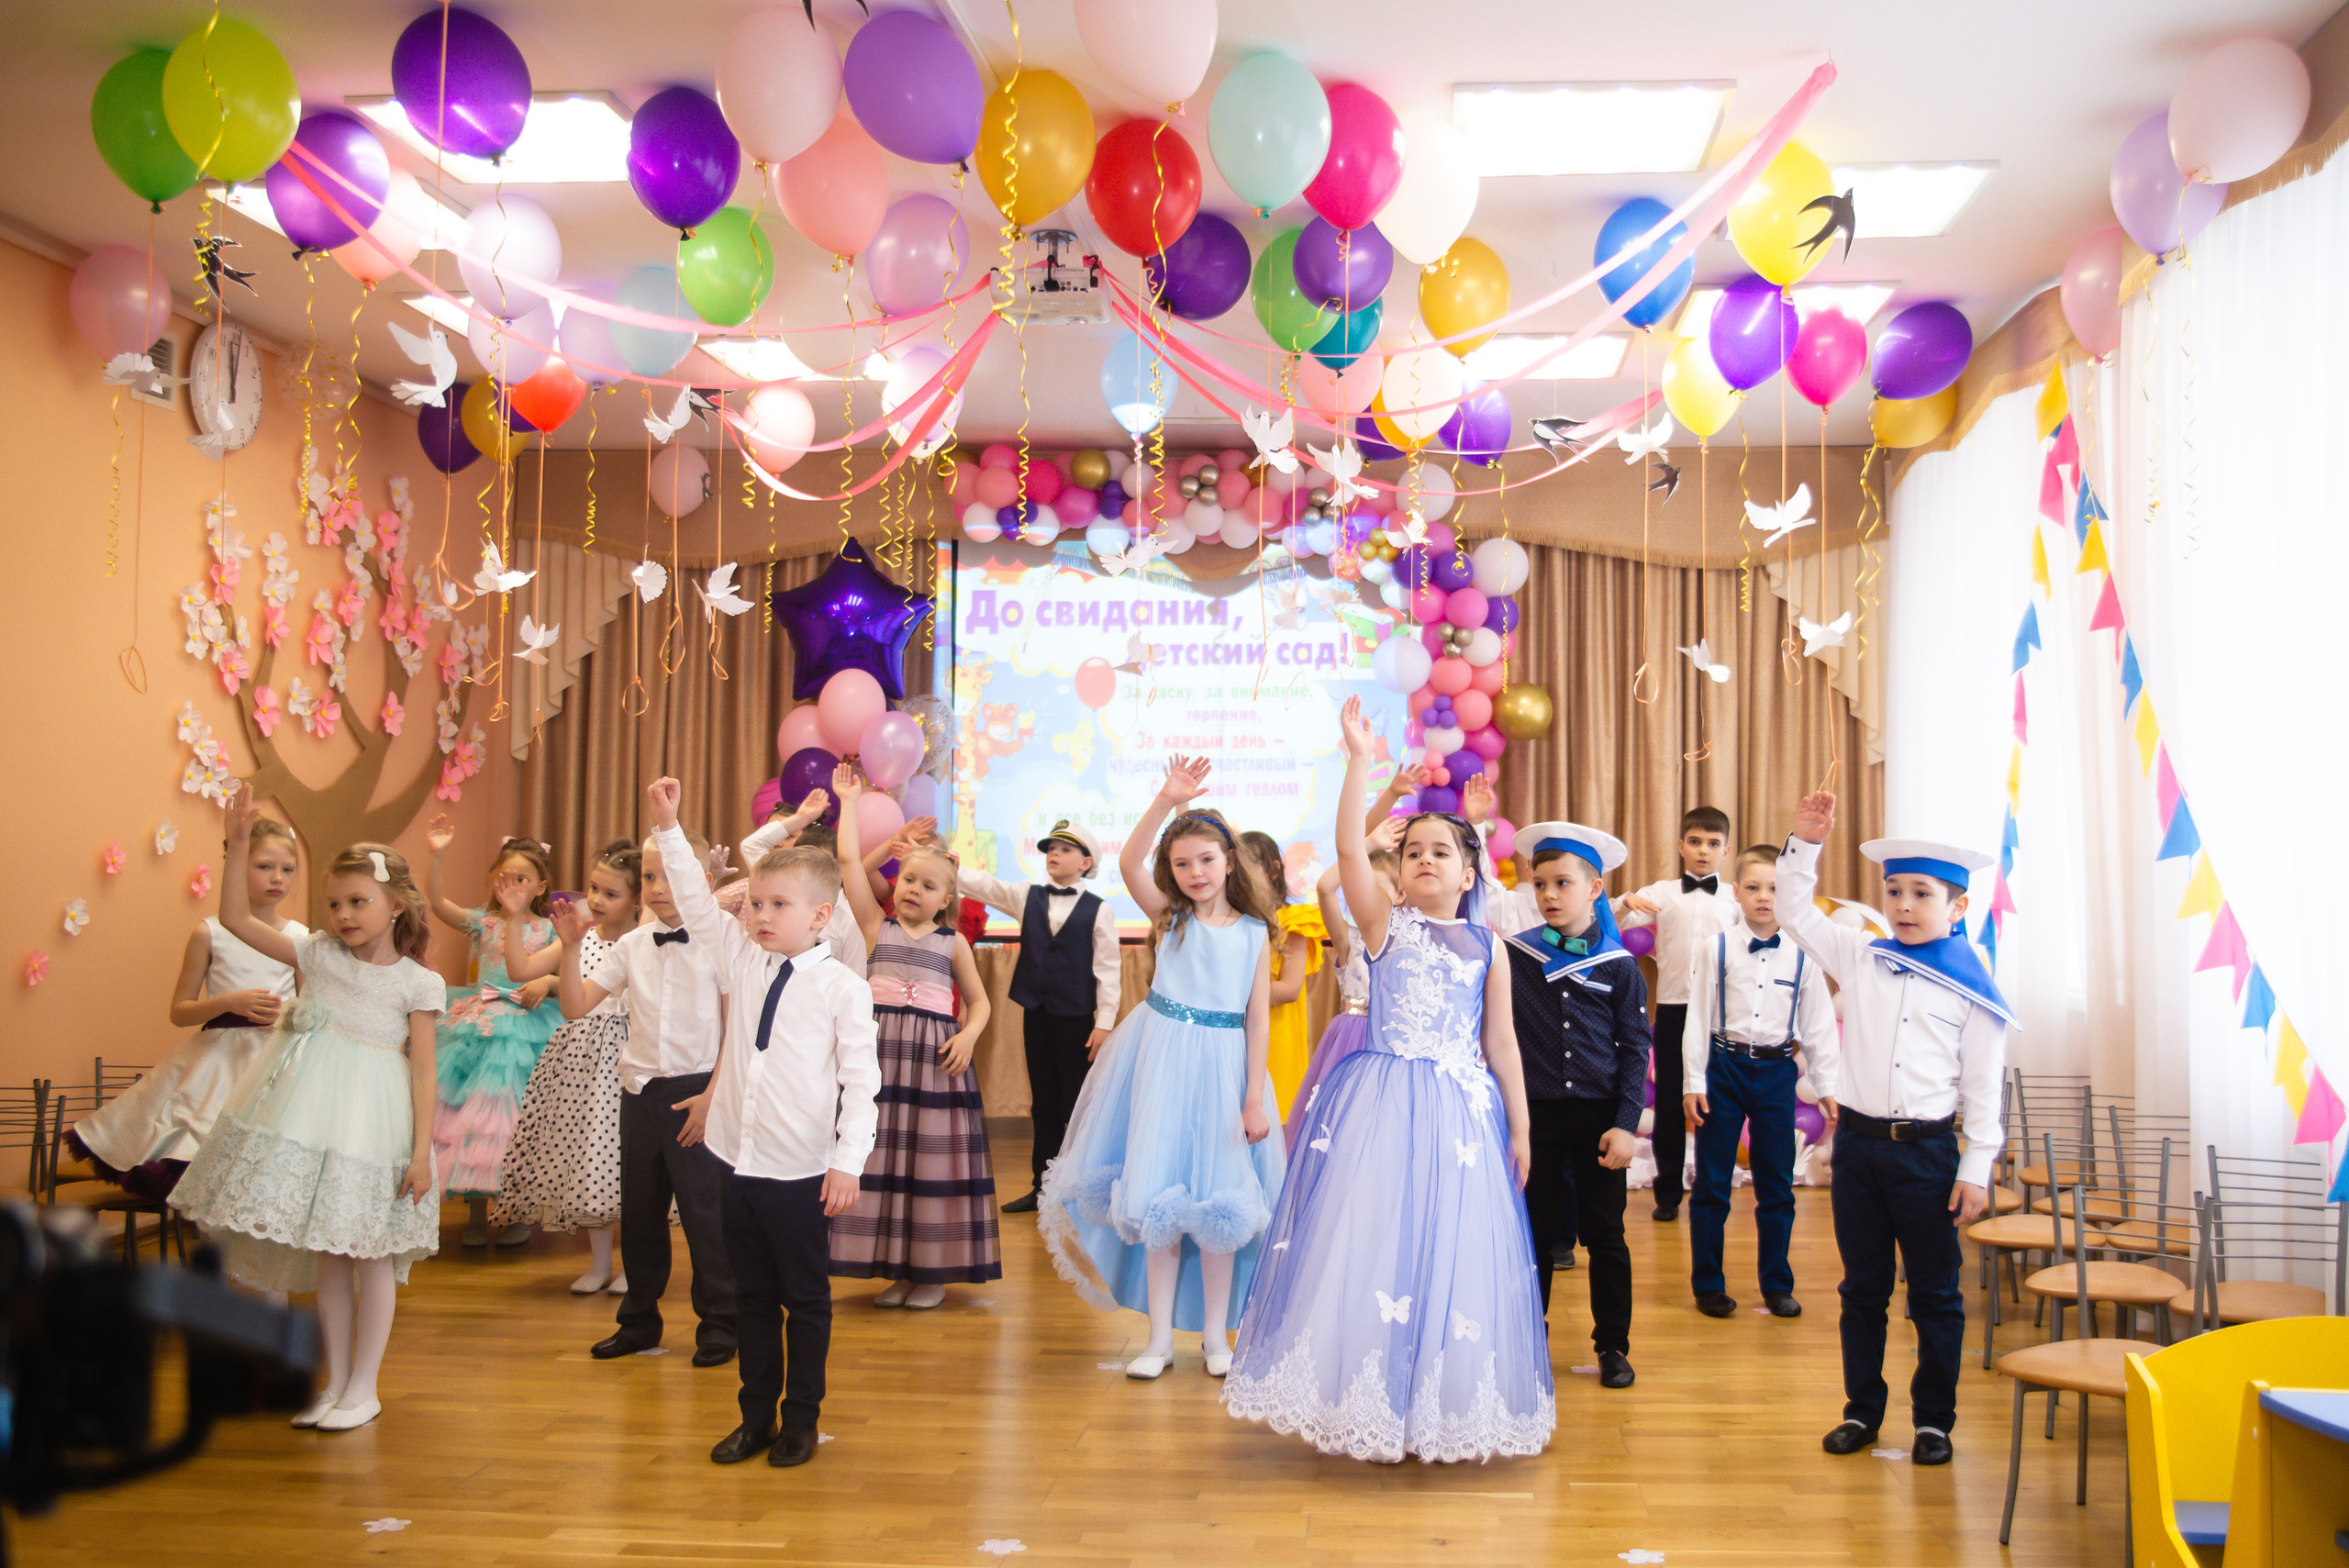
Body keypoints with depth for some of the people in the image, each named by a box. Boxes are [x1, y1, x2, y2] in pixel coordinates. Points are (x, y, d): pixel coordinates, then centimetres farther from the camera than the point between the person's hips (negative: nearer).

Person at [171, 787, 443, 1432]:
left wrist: (422, 1151, -10)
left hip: (372, 1121, -4)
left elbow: (423, 1070, -6)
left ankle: (363, 1387, 18)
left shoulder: (417, 983, -6)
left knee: (372, 1255, 4)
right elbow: (235, 919, 4)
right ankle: (335, 1380, 25)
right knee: (326, 1254, 11)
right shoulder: (318, 954, 5)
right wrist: (237, 845, -5)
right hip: (312, 1112, 4)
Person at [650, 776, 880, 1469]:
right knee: (751, 1296, 16)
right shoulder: (742, 963, 6)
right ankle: (757, 1415, 29)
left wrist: (848, 1162, -17)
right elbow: (697, 905, 10)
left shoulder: (843, 988, -9)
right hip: (738, 1160, 5)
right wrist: (669, 828, 6)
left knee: (805, 1299, 9)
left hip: (800, 1171, -5)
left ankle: (800, 1420, 23)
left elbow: (860, 1080, -11)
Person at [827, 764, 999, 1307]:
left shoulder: (952, 943, 8)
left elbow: (978, 1001, 11)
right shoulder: (877, 927, 8)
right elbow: (849, 861, 2)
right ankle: (895, 1268, 14)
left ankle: (933, 1270, 12)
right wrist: (849, 803, 7)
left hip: (935, 1057, -1)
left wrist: (968, 1036, -9)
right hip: (879, 1051, 1)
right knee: (880, 1154, 2)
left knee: (933, 1156, 1)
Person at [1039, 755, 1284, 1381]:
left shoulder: (1253, 932, 2)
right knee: (1158, 1197, 4)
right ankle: (1161, 1336, 16)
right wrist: (1166, 801, -27)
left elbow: (1258, 1021, 1)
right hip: (1164, 1060, 0)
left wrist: (1256, 1099, -4)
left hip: (1225, 1065, 0)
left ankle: (1215, 1333, 22)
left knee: (1219, 1201, 6)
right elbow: (1129, 864, -17)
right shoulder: (1170, 916, 2)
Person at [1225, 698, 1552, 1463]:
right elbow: (1348, 848, -13)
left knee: (1452, 1252, 5)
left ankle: (1444, 1406, 21)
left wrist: (1519, 1126, 8)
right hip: (1381, 1104, -2)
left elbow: (1501, 1040, 10)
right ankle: (1372, 1408, 14)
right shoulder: (1385, 923, 2)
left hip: (1460, 1111, 2)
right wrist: (1359, 762, -18)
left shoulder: (1486, 947, 8)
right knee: (1370, 1243, -1)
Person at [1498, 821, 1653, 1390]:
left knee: (1605, 1236, 8)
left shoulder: (1619, 966, -2)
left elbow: (1635, 1049, -1)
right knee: (1534, 1231, 10)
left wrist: (1626, 1124, -8)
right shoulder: (1514, 956, -1)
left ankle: (1613, 1345, 23)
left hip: (1598, 1117, -1)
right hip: (1535, 1114, 1)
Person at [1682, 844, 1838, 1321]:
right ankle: (1708, 1283, 18)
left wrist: (1827, 1086, 6)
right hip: (1725, 1067, -1)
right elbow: (1698, 1018, -1)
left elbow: (1818, 1025, 7)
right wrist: (1693, 1081, -4)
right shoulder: (1717, 950, -3)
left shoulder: (1802, 956, 1)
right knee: (1712, 1181, 5)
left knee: (1776, 1184, 9)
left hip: (1777, 1071, 1)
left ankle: (1776, 1283, 24)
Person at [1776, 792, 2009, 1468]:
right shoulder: (1860, 958, 5)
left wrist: (1976, 1170, -6)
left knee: (1935, 1292, 8)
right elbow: (1796, 913, 7)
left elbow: (1983, 1087, -2)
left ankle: (1934, 1419, 22)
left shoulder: (1970, 989, -3)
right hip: (1858, 1140, 3)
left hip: (1927, 1150, -3)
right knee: (1862, 1286, 12)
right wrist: (1804, 842, -3)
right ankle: (1862, 1410, 24)